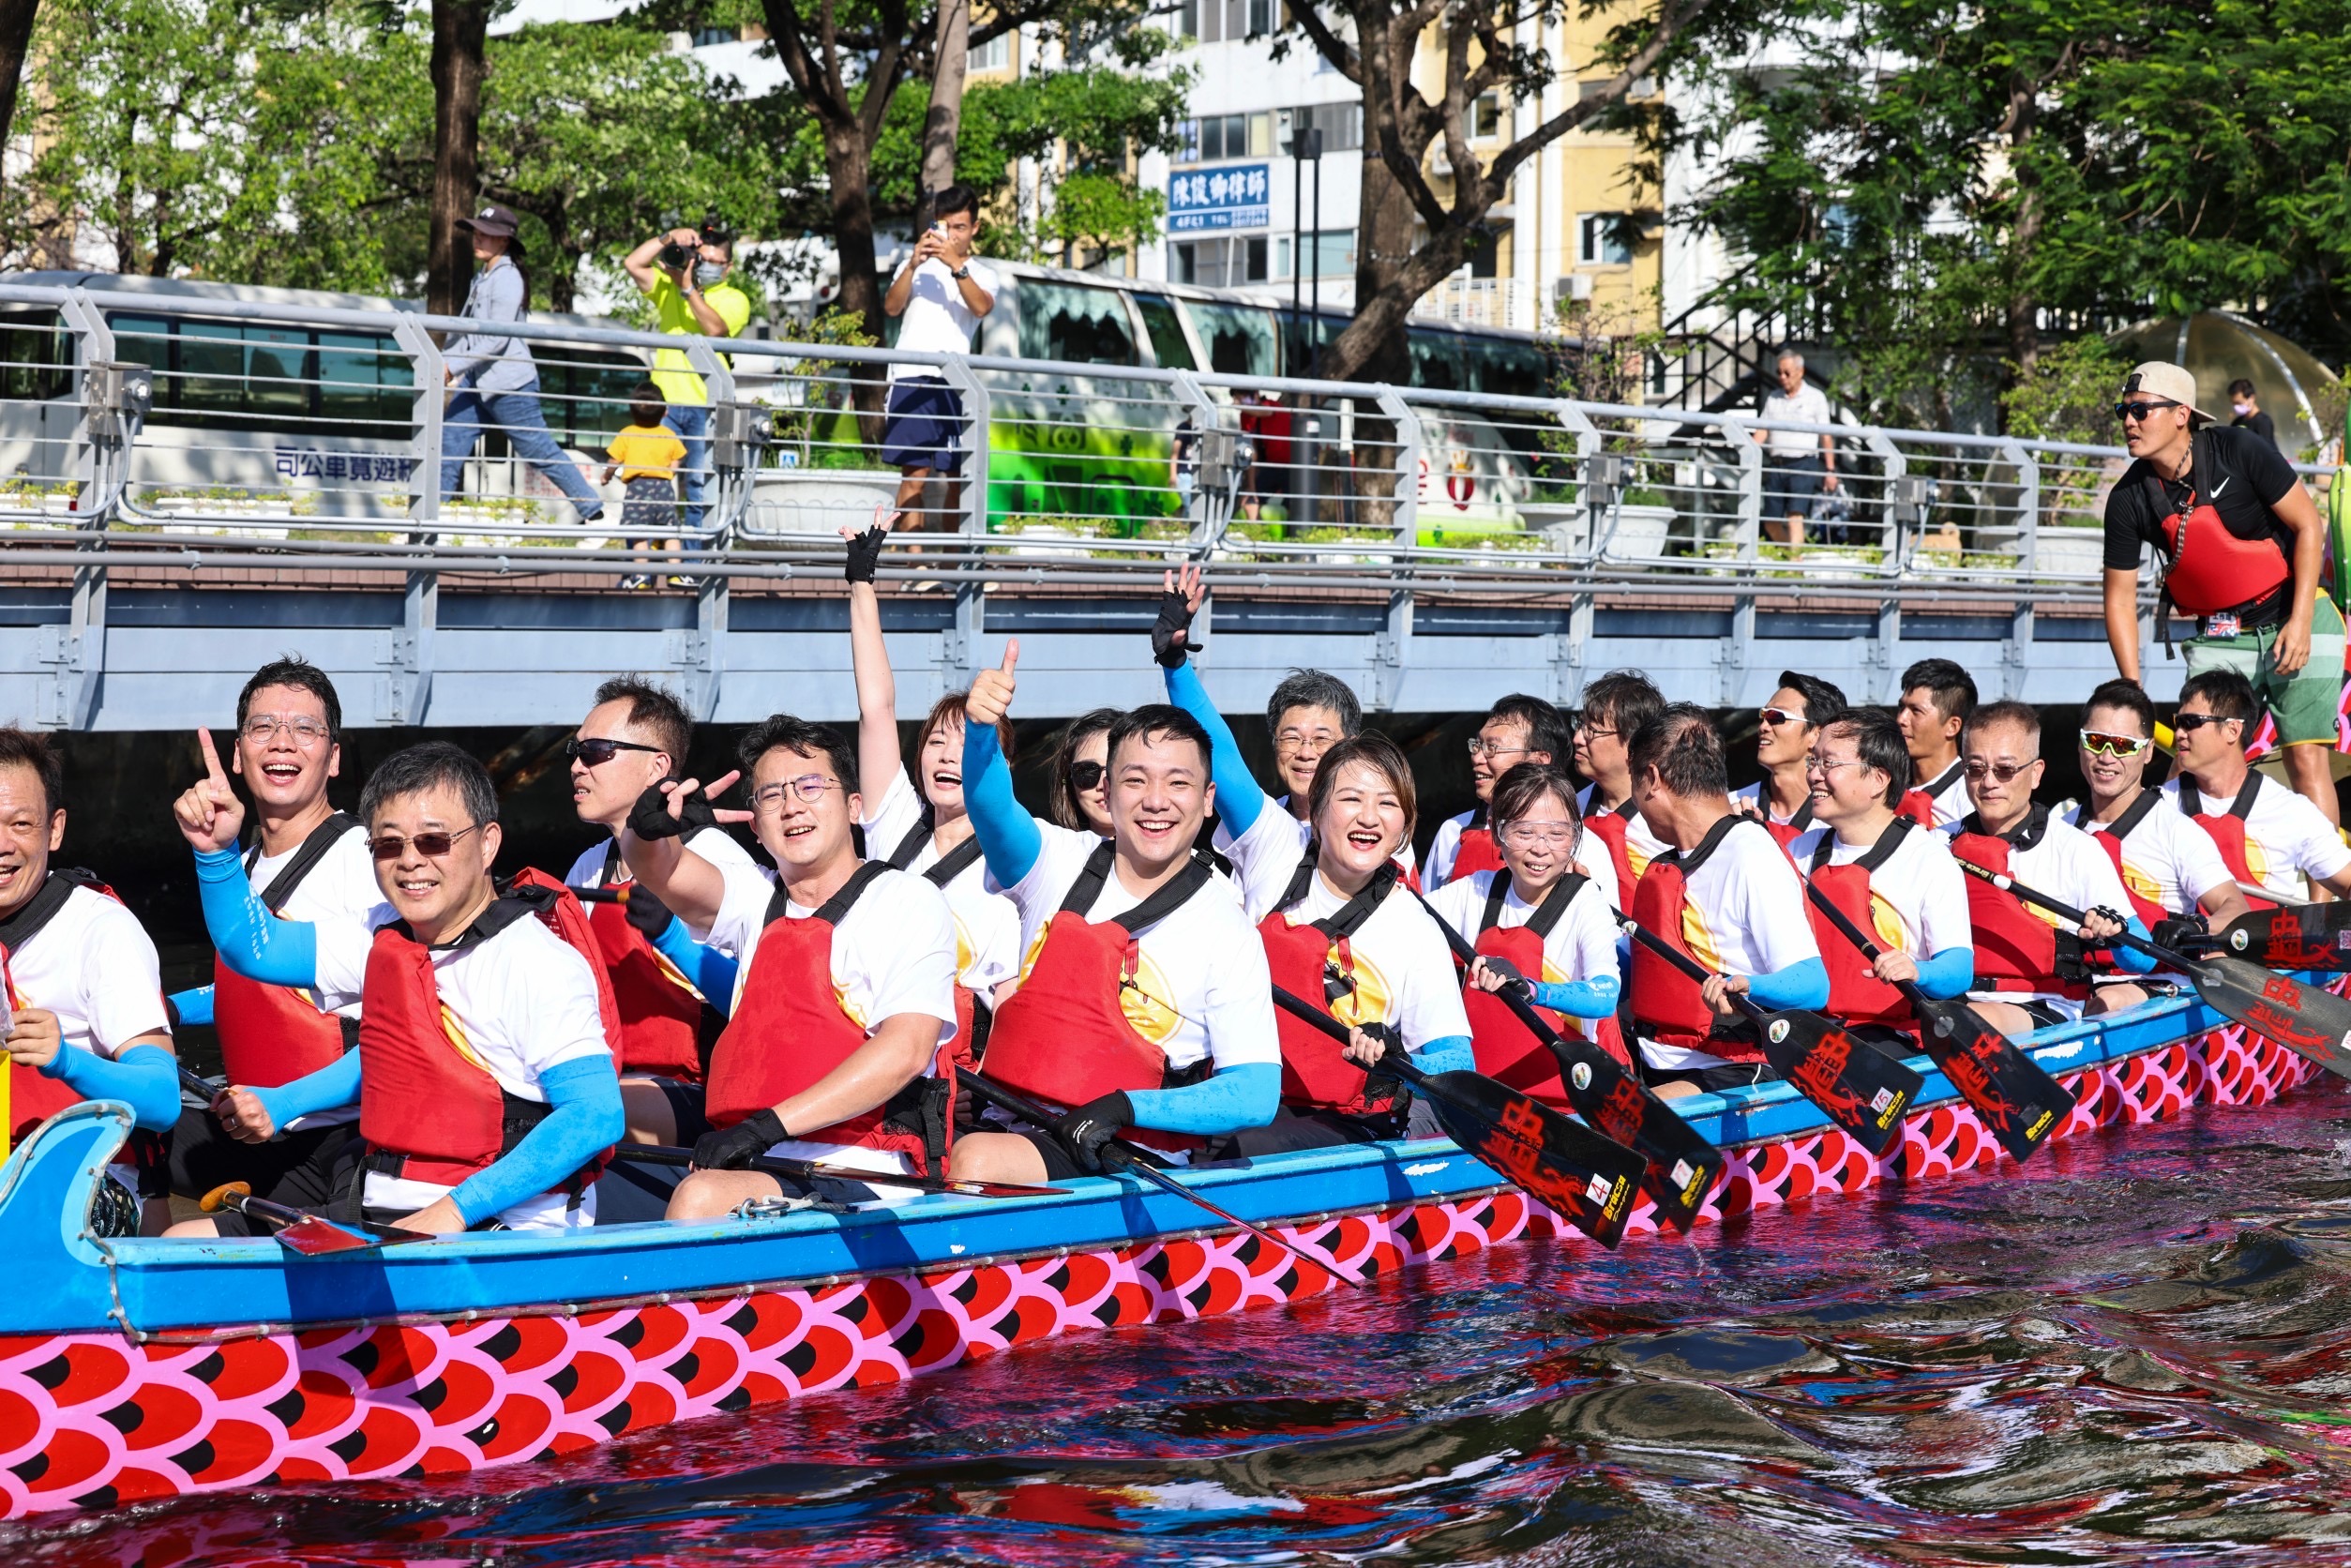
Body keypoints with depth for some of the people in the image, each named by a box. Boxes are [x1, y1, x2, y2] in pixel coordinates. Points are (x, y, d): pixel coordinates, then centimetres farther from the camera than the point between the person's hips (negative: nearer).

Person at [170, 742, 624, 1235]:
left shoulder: (538, 964, -14)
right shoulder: (385, 941, 11)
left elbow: (596, 1116, -22)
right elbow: (256, 948, 24)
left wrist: (455, 1210, -27)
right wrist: (216, 851, 5)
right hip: (379, 1207, 8)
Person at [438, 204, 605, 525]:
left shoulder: (506, 278, -13)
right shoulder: (483, 278, 15)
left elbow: (497, 339, -20)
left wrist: (452, 366, -23)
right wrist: (442, 360, 10)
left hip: (509, 384, -9)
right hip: (477, 383, 9)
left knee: (541, 452, -1)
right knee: (448, 445, 1)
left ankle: (593, 511, 9)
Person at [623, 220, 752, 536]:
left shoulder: (734, 299, 8)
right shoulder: (669, 287, 18)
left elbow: (715, 328, -12)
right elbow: (633, 264, 5)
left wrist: (688, 288, -13)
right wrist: (667, 239, -1)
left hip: (707, 406, -2)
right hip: (665, 403, 3)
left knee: (702, 487, -3)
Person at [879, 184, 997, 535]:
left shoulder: (983, 273, 14)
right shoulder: (915, 264, 16)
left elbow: (981, 306, -8)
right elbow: (891, 307, 0)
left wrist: (956, 264, -21)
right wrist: (913, 264, -13)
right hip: (912, 377, -1)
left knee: (957, 475, -1)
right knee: (914, 472, -7)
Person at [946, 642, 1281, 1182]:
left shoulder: (1227, 930, -1)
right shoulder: (1061, 864, 8)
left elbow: (1258, 1096, -6)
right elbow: (989, 805, -14)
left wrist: (1128, 1106, -18)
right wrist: (980, 728, -36)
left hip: (1137, 1159, -4)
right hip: (1015, 1126, 4)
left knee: (978, 1161, -30)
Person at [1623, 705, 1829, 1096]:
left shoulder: (1753, 859, -10)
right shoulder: (1666, 867, 18)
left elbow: (1812, 985, -17)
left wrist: (1746, 988, -36)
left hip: (1730, 1078, -9)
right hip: (1658, 1073, 9)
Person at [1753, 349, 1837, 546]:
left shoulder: (1815, 397, 5)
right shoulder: (1773, 399, 15)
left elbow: (1826, 436, 3)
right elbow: (1762, 432, 8)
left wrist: (1830, 470, -2)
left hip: (1802, 465, -5)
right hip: (1776, 466, 5)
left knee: (1795, 518, -17)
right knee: (1771, 523, 5)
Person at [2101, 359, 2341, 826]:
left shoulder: (2240, 451, -16)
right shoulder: (2128, 499, -8)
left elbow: (2309, 526, -9)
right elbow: (2119, 597, 0)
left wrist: (2300, 623, -15)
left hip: (2295, 618, -3)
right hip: (2219, 637, 3)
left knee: (2306, 757, -11)